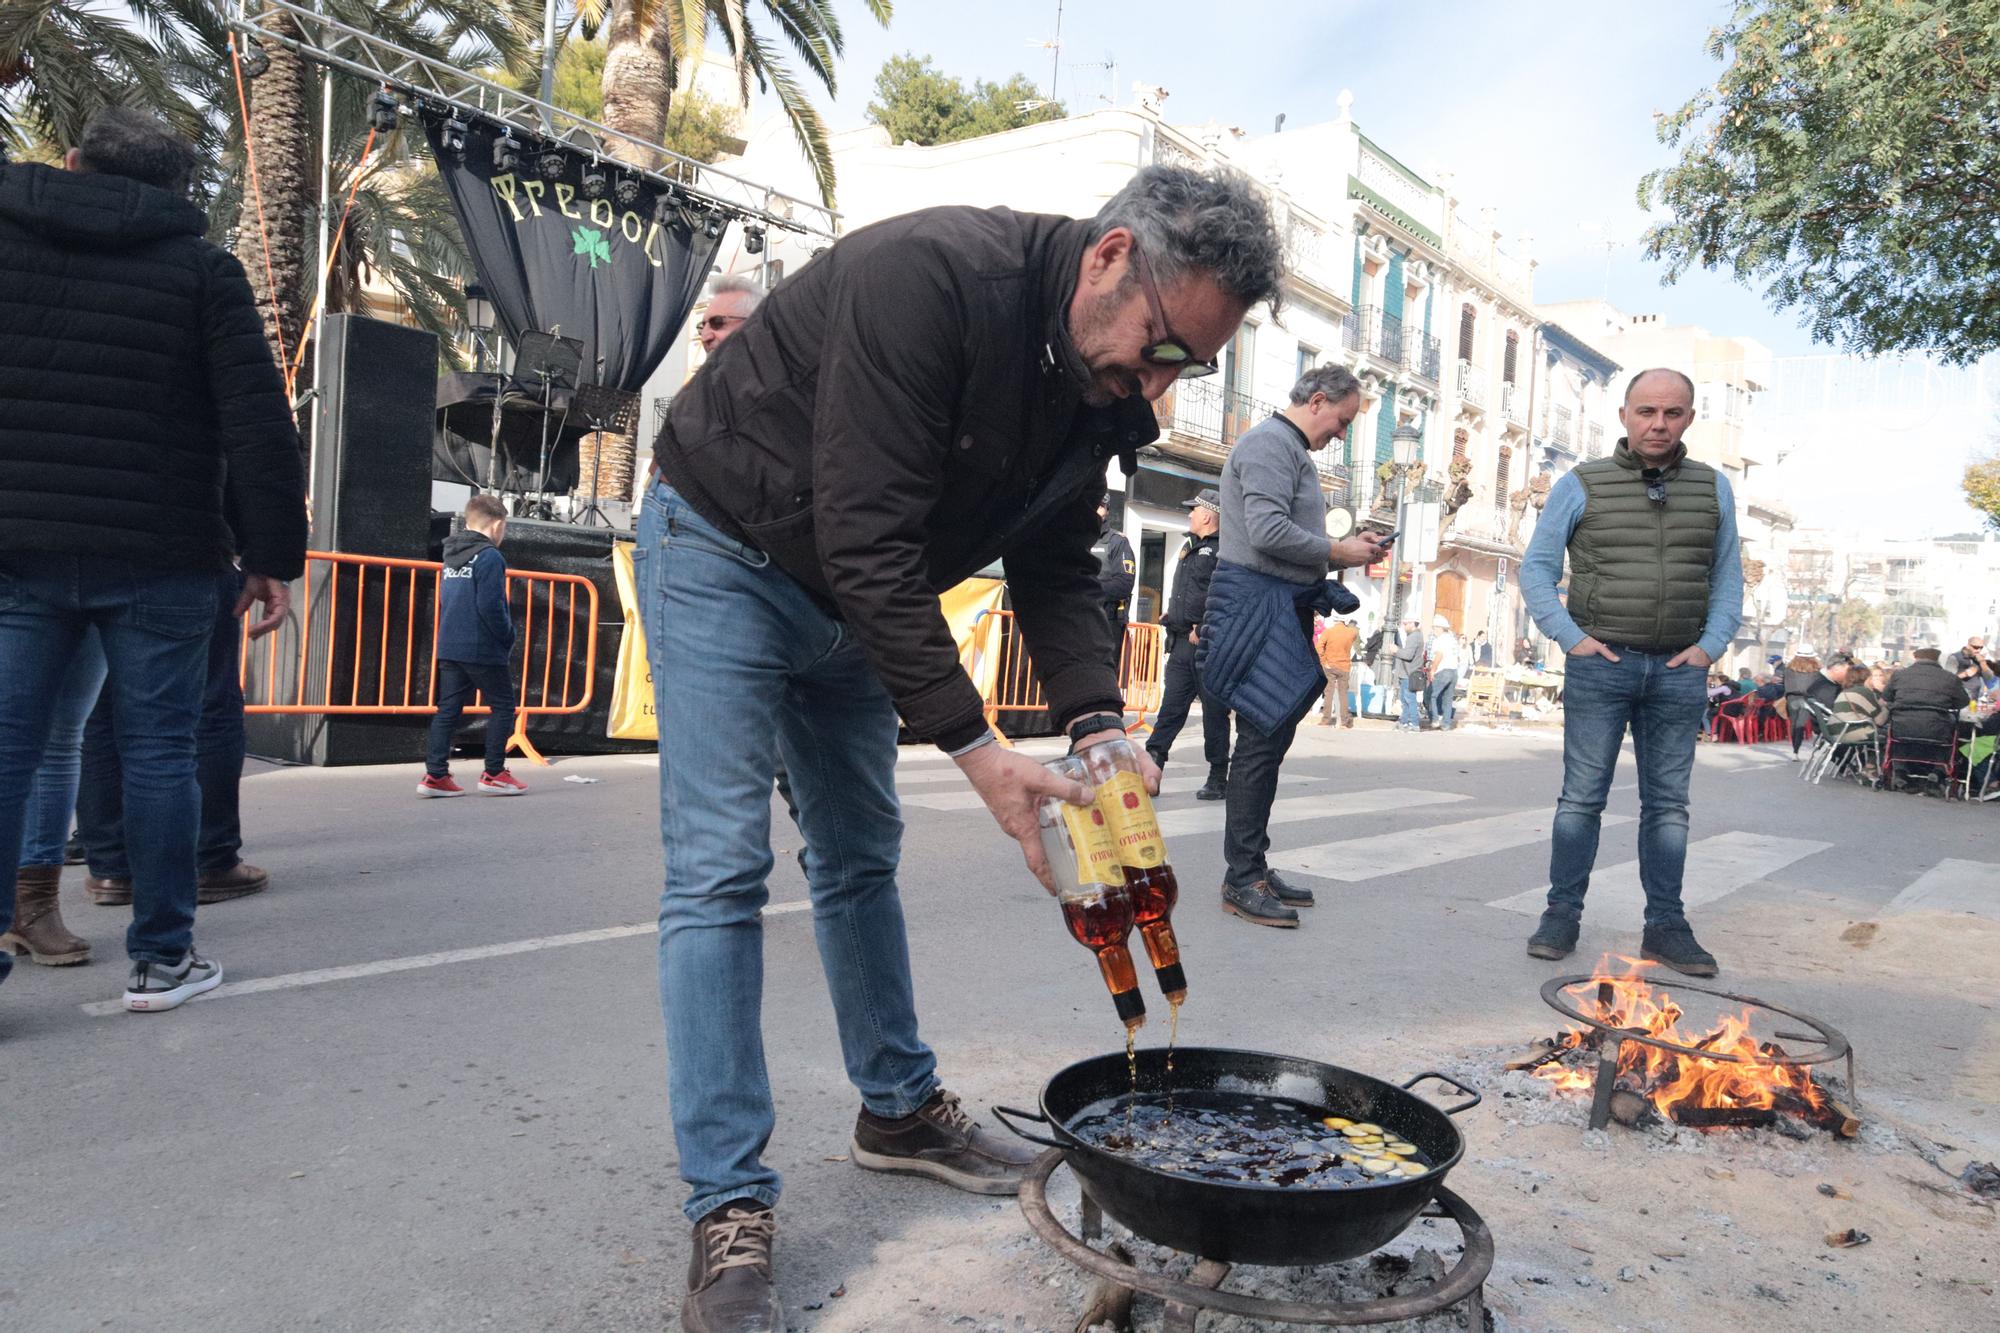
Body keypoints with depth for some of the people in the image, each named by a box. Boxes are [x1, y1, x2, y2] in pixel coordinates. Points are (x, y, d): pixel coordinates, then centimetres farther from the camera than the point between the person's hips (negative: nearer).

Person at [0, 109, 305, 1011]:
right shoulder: (201, 266, 1)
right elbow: (258, 425, -6)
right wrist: (274, 555, -4)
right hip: (159, 556, -2)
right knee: (157, 749, 4)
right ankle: (162, 956, 9)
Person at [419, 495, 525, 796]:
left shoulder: (451, 555, 15)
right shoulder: (489, 557, -12)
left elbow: (444, 600, 19)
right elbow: (490, 606, -20)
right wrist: (508, 636, -7)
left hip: (449, 647, 8)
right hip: (482, 649, -8)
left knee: (448, 709, 8)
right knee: (502, 707, 4)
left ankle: (435, 774, 5)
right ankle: (494, 774, 5)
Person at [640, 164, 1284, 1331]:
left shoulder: (1102, 381, -7)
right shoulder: (930, 277, -33)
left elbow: (1056, 566, -3)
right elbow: (866, 541, -36)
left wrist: (1098, 722, -19)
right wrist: (979, 752, -34)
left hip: (853, 595, 8)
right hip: (725, 553, -7)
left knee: (862, 856, 14)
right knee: (721, 870, -11)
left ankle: (901, 1110, 30)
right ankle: (730, 1212, -3)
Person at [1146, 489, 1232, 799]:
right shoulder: (1189, 547, 20)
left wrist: (1203, 630, -17)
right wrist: (1174, 620, 15)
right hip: (1181, 643, 8)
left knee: (1214, 712, 1)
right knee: (1171, 707, 4)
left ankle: (1218, 778, 9)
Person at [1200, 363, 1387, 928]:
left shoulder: (1295, 452, 23)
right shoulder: (1270, 442, -10)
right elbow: (1268, 531, -21)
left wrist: (1348, 546, 9)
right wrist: (1340, 553, -11)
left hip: (1285, 607, 11)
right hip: (1260, 601, -11)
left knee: (1272, 741, 10)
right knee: (1261, 740, -10)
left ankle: (1254, 867, 17)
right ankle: (1242, 881, -6)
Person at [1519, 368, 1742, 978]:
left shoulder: (1713, 488, 10)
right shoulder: (1581, 485, 1)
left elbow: (1728, 579, 14)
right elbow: (1537, 569, 2)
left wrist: (1710, 646, 0)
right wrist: (1572, 637, -7)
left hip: (1678, 671, 3)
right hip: (1600, 666, -2)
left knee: (1668, 802, 7)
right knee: (1582, 796, 0)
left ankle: (1665, 925, 15)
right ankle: (1562, 914, 9)